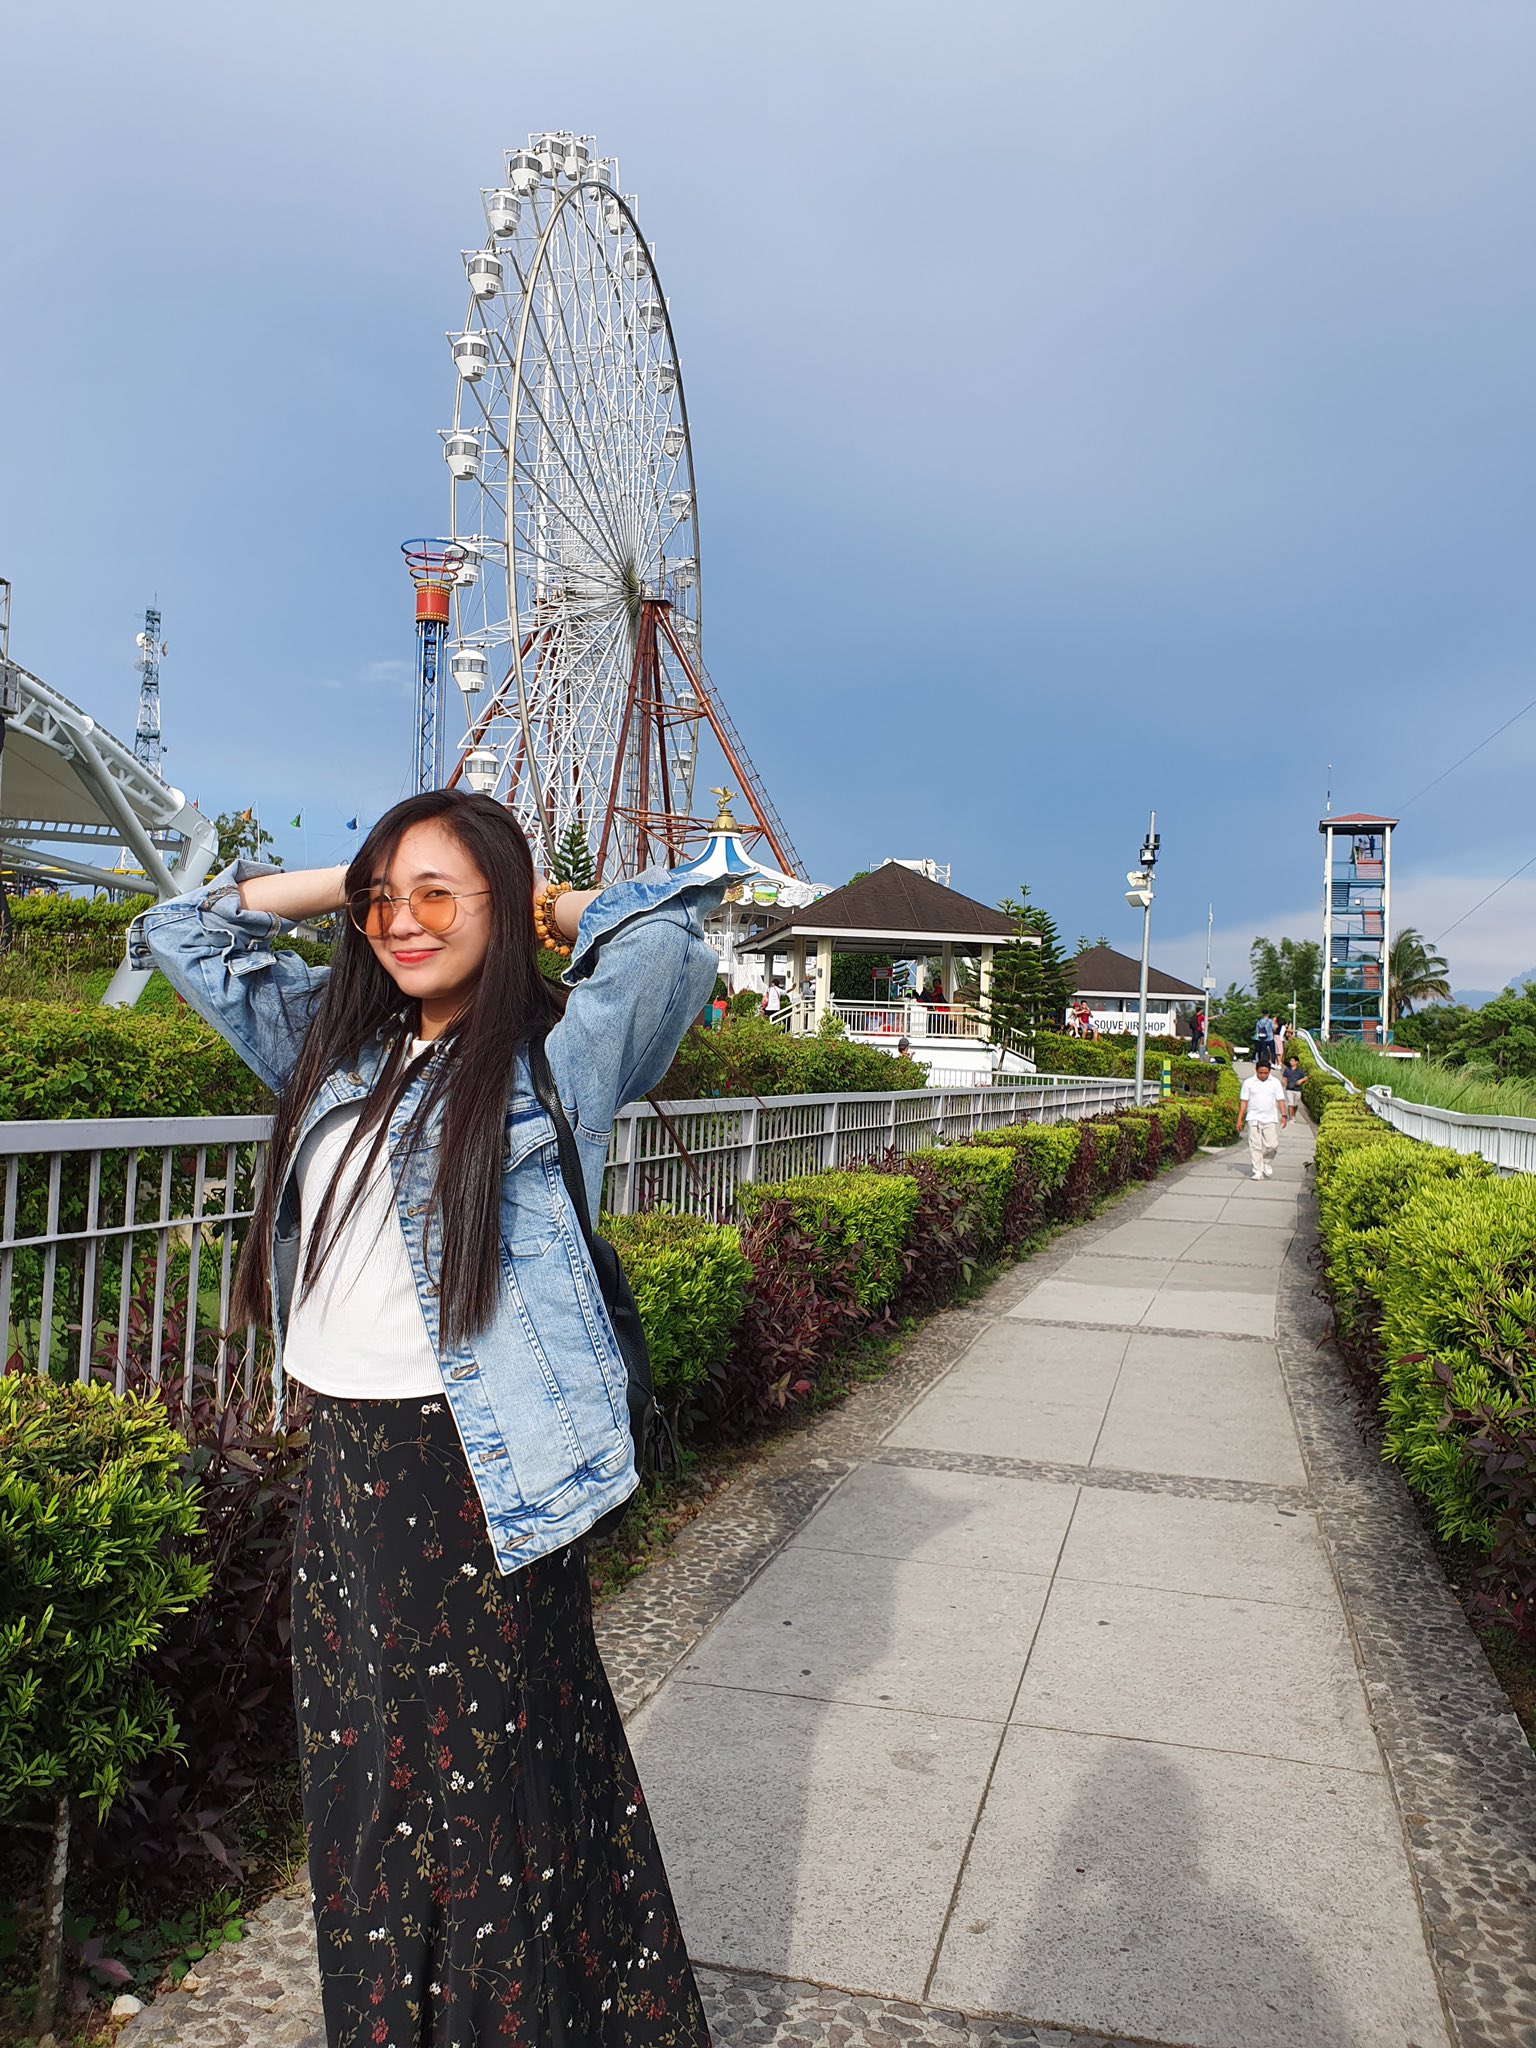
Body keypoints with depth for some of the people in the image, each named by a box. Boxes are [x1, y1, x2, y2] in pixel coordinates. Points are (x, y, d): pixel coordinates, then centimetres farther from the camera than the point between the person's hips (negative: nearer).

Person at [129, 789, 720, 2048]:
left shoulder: (553, 1060, -8)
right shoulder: (335, 1044, 10)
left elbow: (669, 938, -22)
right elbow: (183, 934, 19)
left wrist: (553, 907, -3)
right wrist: (343, 882, 9)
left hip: (476, 1474, -6)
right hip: (343, 1464, 7)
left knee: (497, 1784, 7)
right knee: (362, 1782, 20)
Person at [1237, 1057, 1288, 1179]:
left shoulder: (1275, 1082, 7)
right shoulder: (1249, 1082, 4)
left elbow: (1280, 1100, 6)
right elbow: (1244, 1101, 5)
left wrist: (1283, 1115, -7)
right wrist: (1239, 1119, 2)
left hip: (1270, 1119, 1)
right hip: (1254, 1119, -1)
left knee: (1272, 1145, -5)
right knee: (1255, 1146, -3)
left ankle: (1267, 1163, 23)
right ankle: (1258, 1172, 1)